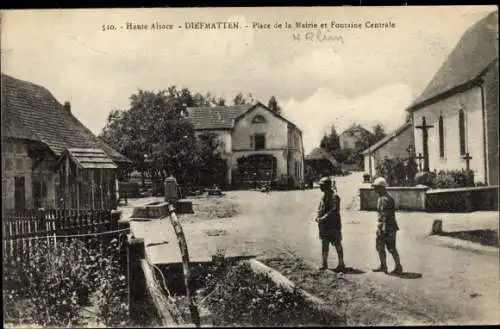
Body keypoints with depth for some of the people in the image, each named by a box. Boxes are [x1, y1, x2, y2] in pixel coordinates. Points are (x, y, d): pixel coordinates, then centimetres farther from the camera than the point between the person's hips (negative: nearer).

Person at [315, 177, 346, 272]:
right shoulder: (324, 196, 12)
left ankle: (341, 264, 9)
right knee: (324, 244, 12)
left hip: (333, 225, -8)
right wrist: (318, 217, -2)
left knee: (337, 245, 0)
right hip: (324, 225, 8)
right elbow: (320, 208, 17)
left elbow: (334, 210, -22)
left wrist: (323, 218, -25)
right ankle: (324, 264, 21)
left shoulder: (334, 196, -15)